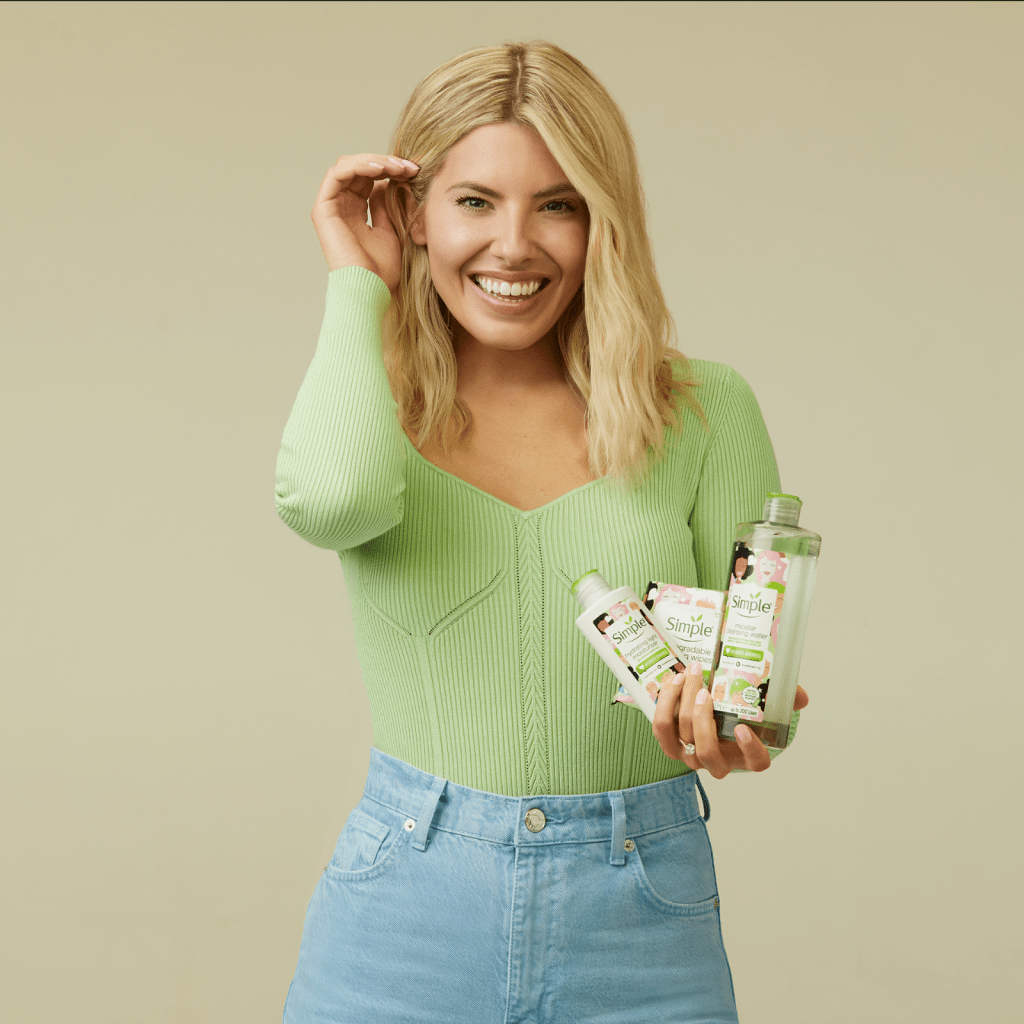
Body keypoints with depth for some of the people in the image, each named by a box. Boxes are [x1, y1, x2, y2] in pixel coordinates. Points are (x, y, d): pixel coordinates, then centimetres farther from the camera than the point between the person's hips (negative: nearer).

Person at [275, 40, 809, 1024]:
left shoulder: (704, 412, -1)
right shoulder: (365, 407, -1)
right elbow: (334, 497, -26)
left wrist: (726, 712, -23)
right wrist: (358, 281, -10)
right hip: (404, 921, 0)